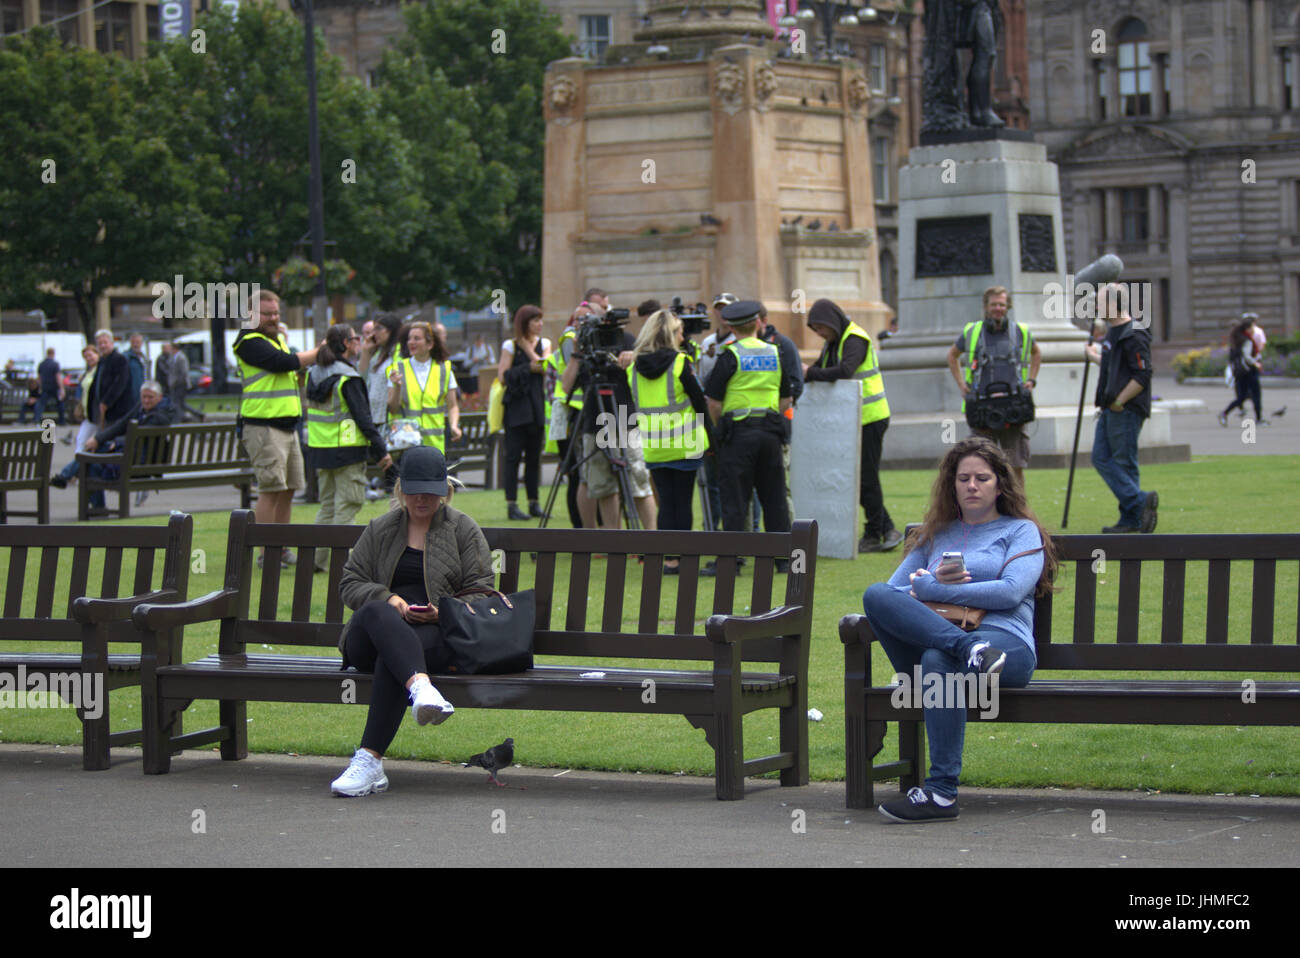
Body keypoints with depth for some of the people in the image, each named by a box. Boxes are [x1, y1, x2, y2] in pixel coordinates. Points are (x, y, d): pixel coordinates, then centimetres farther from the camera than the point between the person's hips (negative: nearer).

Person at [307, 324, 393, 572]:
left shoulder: (314, 373, 7)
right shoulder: (347, 378, -15)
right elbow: (363, 418, -16)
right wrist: (381, 450, -11)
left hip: (318, 448, 7)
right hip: (346, 450, -7)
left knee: (328, 503, 15)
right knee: (347, 505, 0)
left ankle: (317, 559, 13)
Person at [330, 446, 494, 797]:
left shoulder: (464, 530, 16)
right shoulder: (381, 529, 22)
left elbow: (480, 593, 10)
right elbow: (349, 583, 15)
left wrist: (443, 612, -10)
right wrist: (388, 600, -6)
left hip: (437, 635, -2)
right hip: (371, 638, 2)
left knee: (390, 655, -37)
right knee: (376, 613, -37)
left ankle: (370, 760, -45)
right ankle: (420, 686, -63)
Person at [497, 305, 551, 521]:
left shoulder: (544, 344, 13)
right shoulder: (510, 346, 1)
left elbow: (547, 369, -3)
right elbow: (503, 377, -6)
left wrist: (529, 349, -8)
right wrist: (529, 368, -9)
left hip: (537, 405, 4)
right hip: (516, 406, -4)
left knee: (534, 456, 6)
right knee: (514, 455, -7)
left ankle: (533, 503, 11)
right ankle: (511, 505, -8)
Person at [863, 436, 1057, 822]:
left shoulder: (1021, 531, 18)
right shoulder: (934, 534, 30)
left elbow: (1012, 591, -2)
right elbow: (892, 590, 20)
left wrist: (932, 590, -2)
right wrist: (932, 582, -2)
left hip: (1005, 641, -4)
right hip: (924, 644, 4)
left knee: (939, 660, -40)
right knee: (875, 595, -23)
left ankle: (941, 792, -43)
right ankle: (969, 649, -38)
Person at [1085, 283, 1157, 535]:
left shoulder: (1134, 335, -15)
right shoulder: (1114, 333, 16)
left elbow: (1142, 376, -21)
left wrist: (1119, 402, -17)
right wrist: (1096, 357, 40)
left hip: (1126, 411, -10)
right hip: (1111, 410, 10)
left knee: (1124, 463, -6)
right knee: (1101, 458, 5)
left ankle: (1132, 518, -1)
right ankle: (1139, 503, 4)